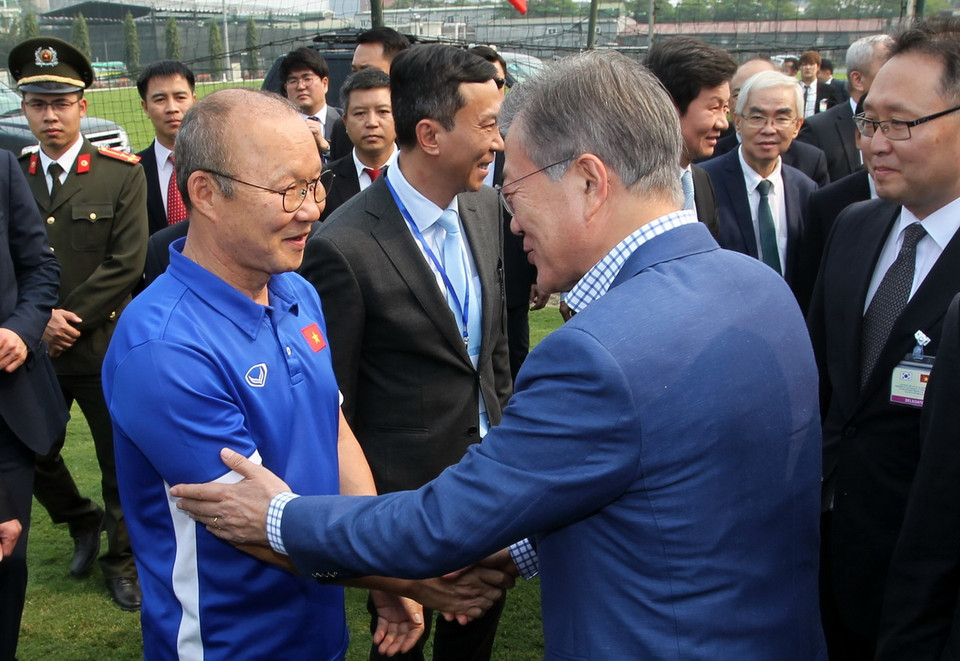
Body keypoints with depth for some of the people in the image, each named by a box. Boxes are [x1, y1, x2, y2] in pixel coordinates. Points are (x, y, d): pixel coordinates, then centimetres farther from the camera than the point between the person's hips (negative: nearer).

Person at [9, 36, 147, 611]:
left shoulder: (122, 173, -5)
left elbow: (126, 264, -11)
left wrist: (69, 321, -12)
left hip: (104, 345, -3)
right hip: (33, 349, 3)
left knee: (120, 462, 7)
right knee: (34, 455, 14)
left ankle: (123, 559, 27)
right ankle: (83, 522, 42)